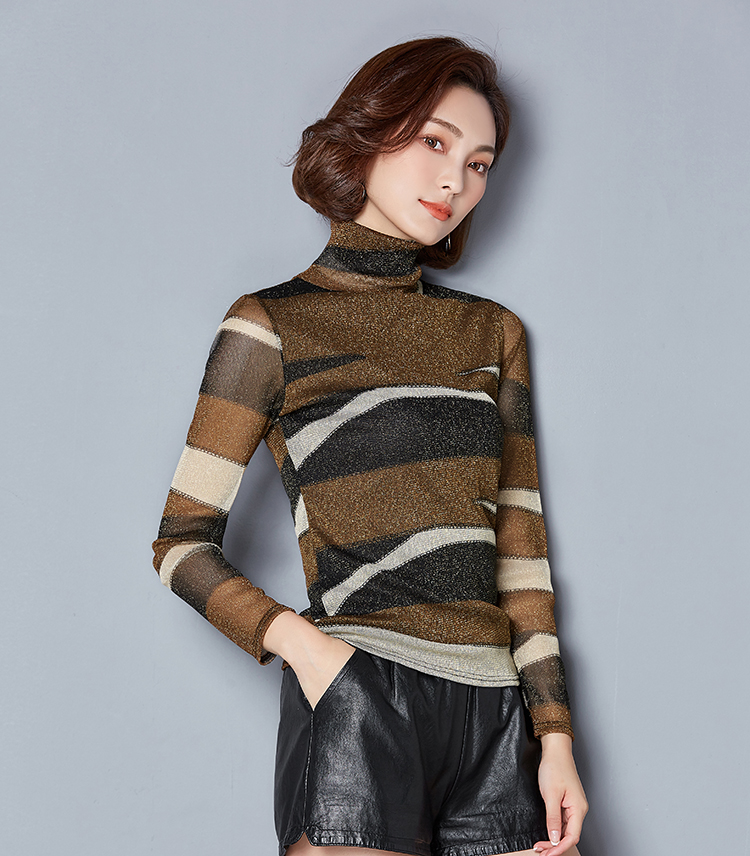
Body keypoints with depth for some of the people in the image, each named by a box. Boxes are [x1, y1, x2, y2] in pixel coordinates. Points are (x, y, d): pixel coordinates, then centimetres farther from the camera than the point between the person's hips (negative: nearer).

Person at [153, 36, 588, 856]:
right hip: (360, 703, -4)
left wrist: (554, 733, 6)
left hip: (493, 720, 4)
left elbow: (518, 546, 12)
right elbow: (183, 543, 1)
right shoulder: (272, 325, 2)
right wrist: (296, 639, -15)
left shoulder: (494, 333, 15)